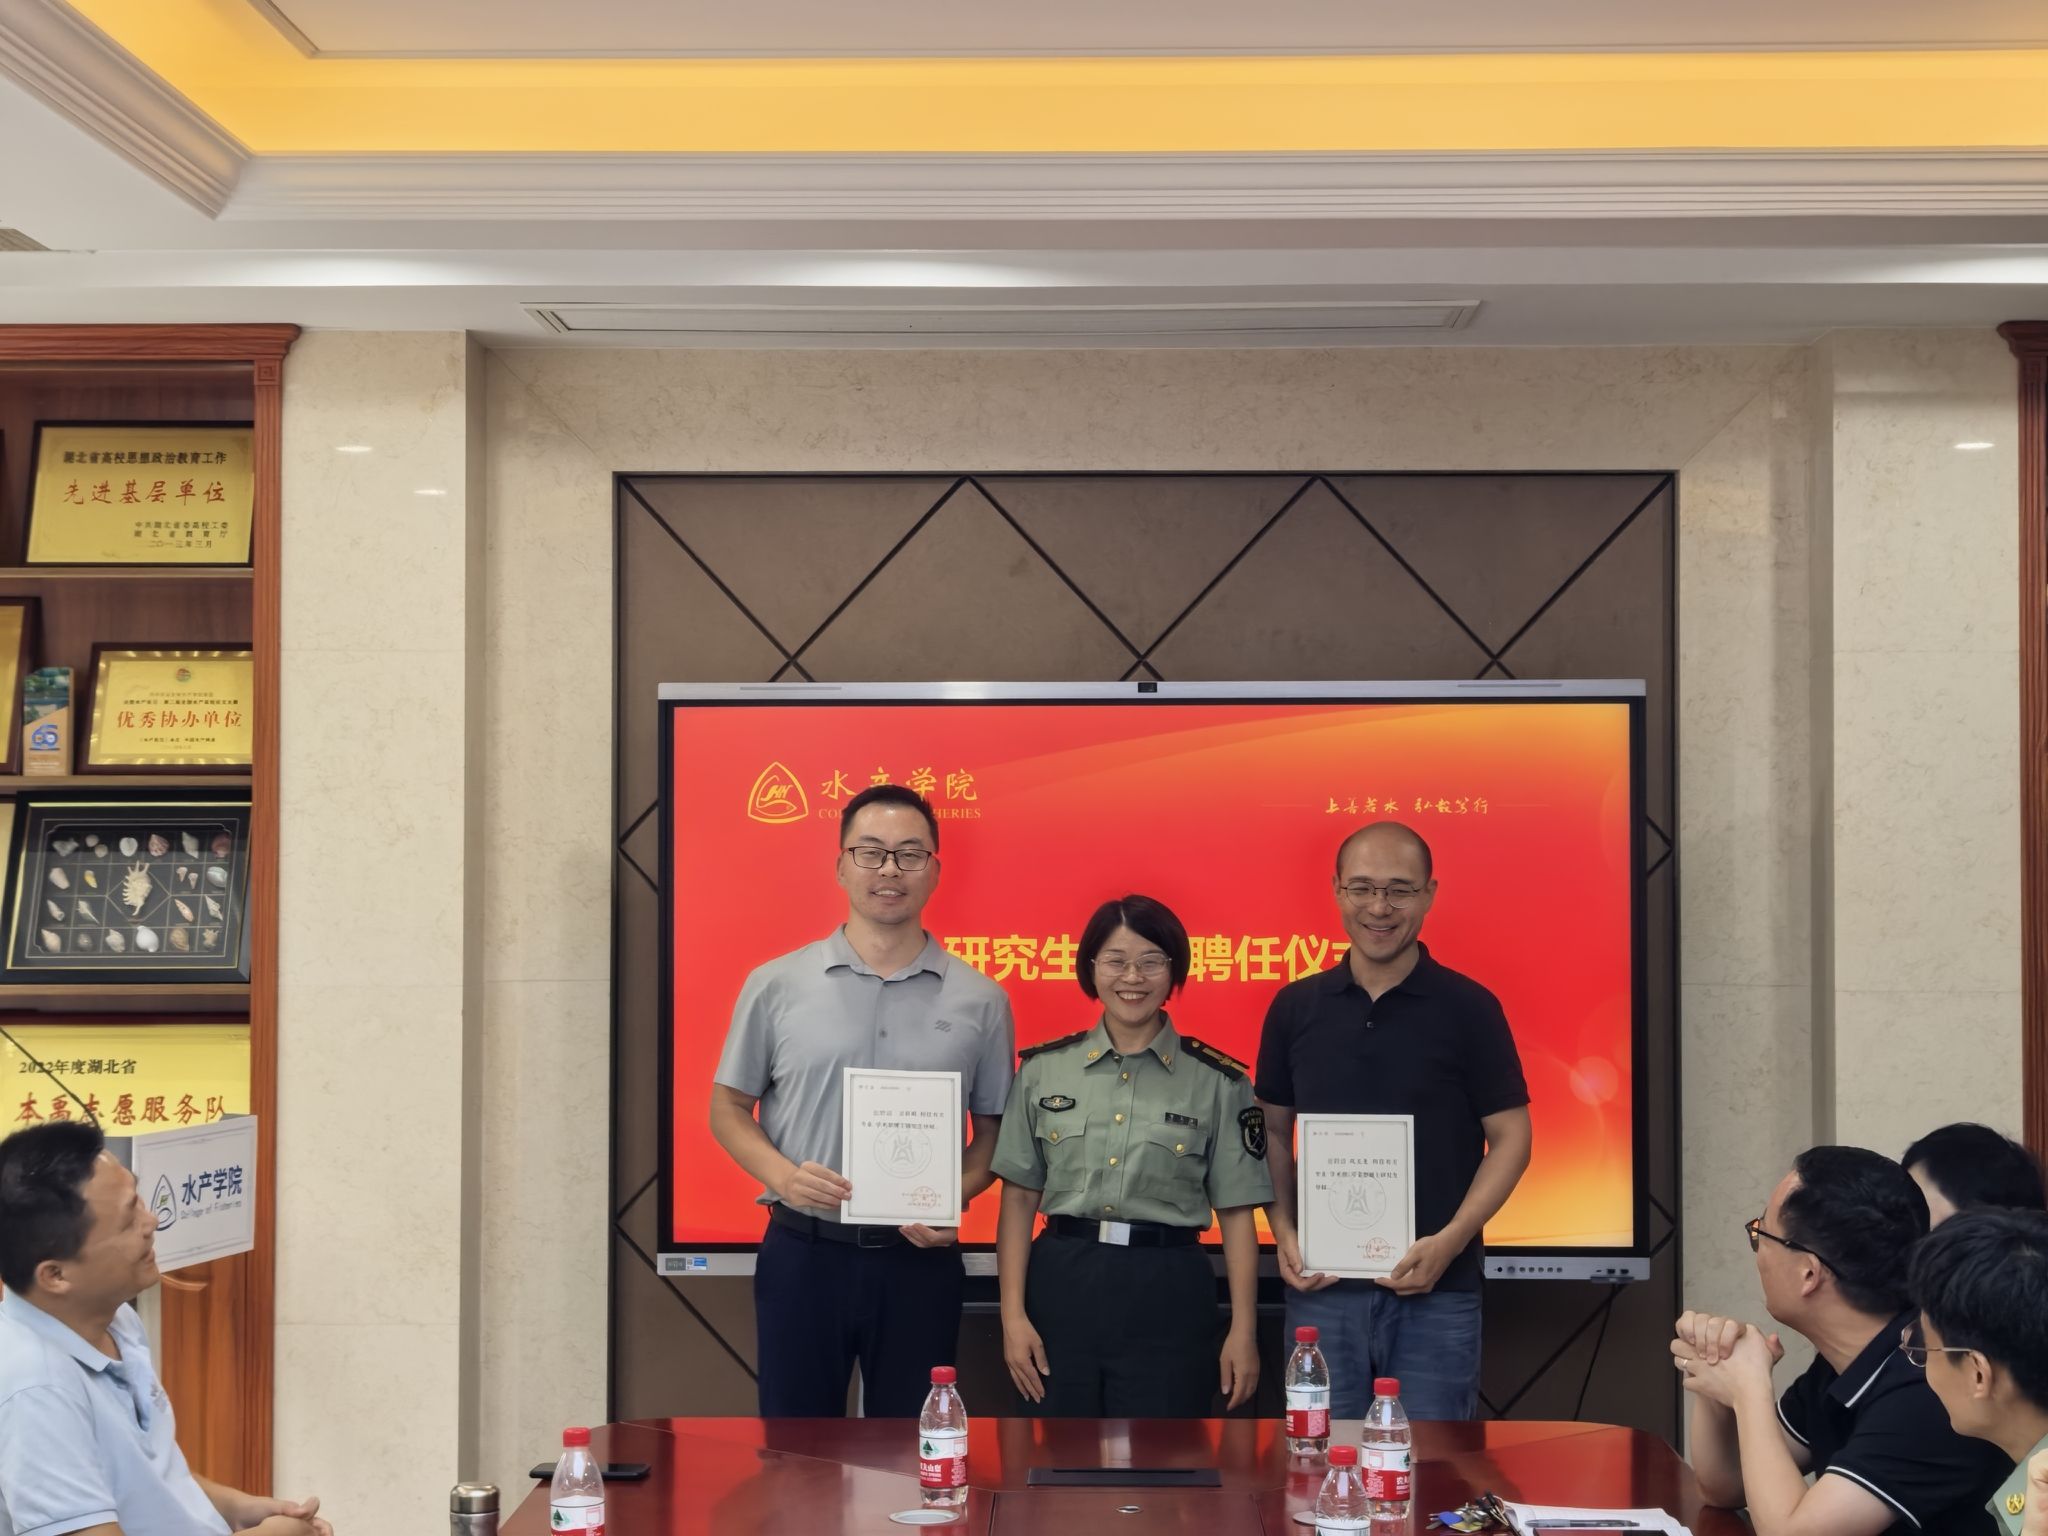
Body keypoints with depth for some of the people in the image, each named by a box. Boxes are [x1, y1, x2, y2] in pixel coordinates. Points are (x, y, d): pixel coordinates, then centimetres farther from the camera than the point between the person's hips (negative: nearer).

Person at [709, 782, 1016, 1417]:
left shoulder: (979, 1000, 3)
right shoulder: (777, 985, 1)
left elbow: (993, 1130, 8)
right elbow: (729, 1108, 6)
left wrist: (954, 1198, -11)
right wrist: (783, 1175, -12)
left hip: (920, 1260, 1)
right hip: (801, 1252, 0)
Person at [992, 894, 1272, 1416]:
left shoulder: (1218, 1081, 0)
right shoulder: (1042, 1069, 5)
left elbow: (1237, 1212, 1)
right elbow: (1019, 1198, 6)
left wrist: (1243, 1331, -3)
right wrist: (1013, 1315, 0)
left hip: (1168, 1295, -1)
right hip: (1062, 1286, 2)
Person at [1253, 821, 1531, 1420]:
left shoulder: (1470, 1008, -2)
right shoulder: (1295, 1007, 5)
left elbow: (1510, 1137, -1)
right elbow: (1273, 1131, 12)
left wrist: (1451, 1240, -13)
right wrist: (1284, 1233, -3)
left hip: (1436, 1288, -2)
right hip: (1322, 1287, 2)